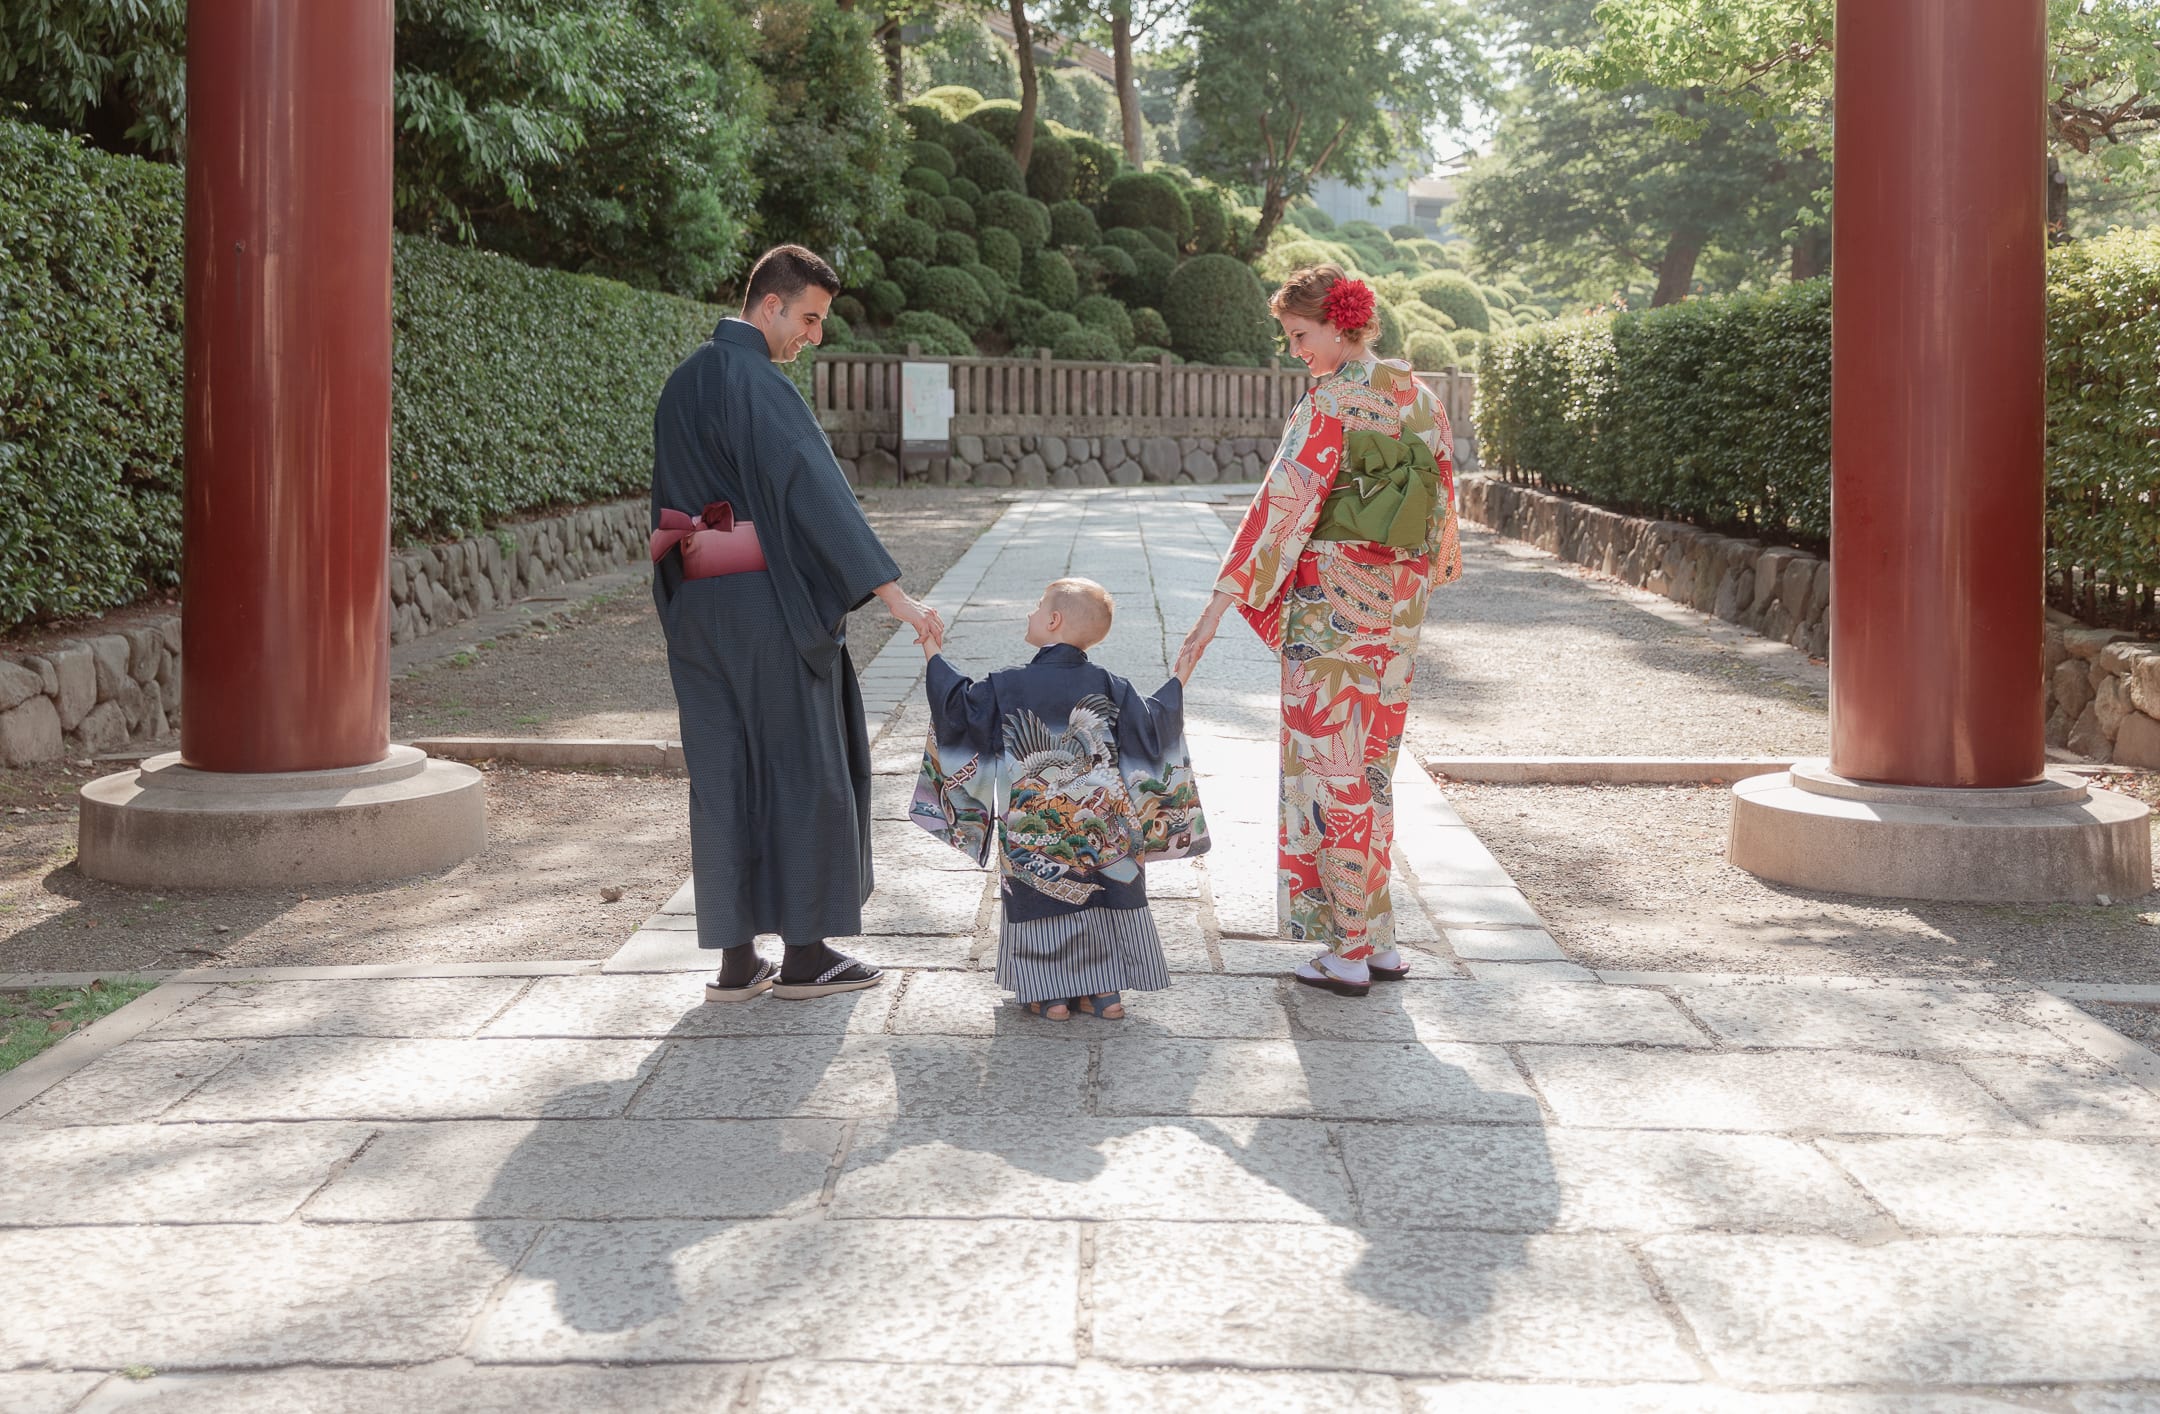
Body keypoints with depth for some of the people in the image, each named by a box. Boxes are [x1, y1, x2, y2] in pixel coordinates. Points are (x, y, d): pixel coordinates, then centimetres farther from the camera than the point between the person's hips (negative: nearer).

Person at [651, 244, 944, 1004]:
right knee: (802, 770, 3)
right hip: (770, 607, -8)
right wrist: (892, 591, -30)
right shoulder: (759, 386, -16)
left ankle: (735, 961, 12)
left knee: (724, 773, 9)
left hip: (700, 610, 8)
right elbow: (816, 492, -26)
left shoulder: (685, 381, 12)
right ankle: (805, 953, 9)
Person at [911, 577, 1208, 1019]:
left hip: (1031, 838, -2)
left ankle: (1049, 991, 7)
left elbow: (960, 712, 0)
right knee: (1105, 902, 13)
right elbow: (1148, 732, 0)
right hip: (1102, 830, 2)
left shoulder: (1007, 687, -9)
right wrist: (1177, 685, 14)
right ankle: (1104, 990, 12)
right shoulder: (1109, 687, -5)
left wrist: (934, 658, 11)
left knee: (1039, 904, 10)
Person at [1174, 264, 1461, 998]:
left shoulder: (1331, 405, -15)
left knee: (1331, 769, 0)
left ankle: (1348, 951, 4)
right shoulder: (1415, 393, 7)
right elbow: (1444, 482, 19)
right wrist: (1445, 551, 40)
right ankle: (1378, 940, 19)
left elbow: (1279, 505, -20)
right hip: (1399, 601, 7)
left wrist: (1215, 613, -21)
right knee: (1372, 768, 14)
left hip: (1333, 599, -7)